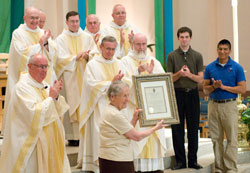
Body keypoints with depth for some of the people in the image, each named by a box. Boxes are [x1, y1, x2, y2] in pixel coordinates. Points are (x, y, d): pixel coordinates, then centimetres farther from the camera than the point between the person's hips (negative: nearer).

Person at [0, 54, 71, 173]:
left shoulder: (44, 85, 10)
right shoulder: (22, 87, -14)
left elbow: (60, 111, 9)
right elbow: (34, 114, -24)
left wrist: (56, 96, -9)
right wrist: (51, 97, -16)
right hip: (30, 144, -8)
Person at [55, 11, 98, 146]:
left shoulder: (87, 37, 11)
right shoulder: (61, 39, 2)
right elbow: (61, 58, -6)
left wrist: (87, 56, -16)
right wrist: (77, 57, -15)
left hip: (85, 75, 3)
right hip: (70, 77, -3)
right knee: (72, 105, -5)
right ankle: (73, 136, -1)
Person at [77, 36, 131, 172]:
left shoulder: (119, 64, 13)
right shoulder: (92, 65, -2)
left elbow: (128, 82, 6)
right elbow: (91, 85, -12)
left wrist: (118, 82, -15)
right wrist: (111, 83, -14)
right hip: (100, 108, -4)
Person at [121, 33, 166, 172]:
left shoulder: (154, 62, 14)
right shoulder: (126, 61, 3)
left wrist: (152, 73, -15)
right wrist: (138, 71, -24)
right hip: (133, 107, -4)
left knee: (155, 138, 1)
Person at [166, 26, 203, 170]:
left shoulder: (197, 56, 6)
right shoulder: (172, 56, 5)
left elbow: (200, 79, 2)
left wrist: (189, 74, -16)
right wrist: (179, 74, -16)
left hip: (192, 94, 1)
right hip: (177, 94, -1)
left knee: (193, 128, 4)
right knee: (177, 129, 1)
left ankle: (193, 160, 13)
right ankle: (180, 161, 9)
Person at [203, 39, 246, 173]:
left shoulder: (237, 68, -1)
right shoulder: (210, 67, 7)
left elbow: (242, 89, -6)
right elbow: (205, 89, 8)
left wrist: (223, 86, -13)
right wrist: (214, 86, -13)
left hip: (229, 105, -3)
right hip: (213, 105, 3)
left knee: (232, 139, -3)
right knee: (216, 139, 7)